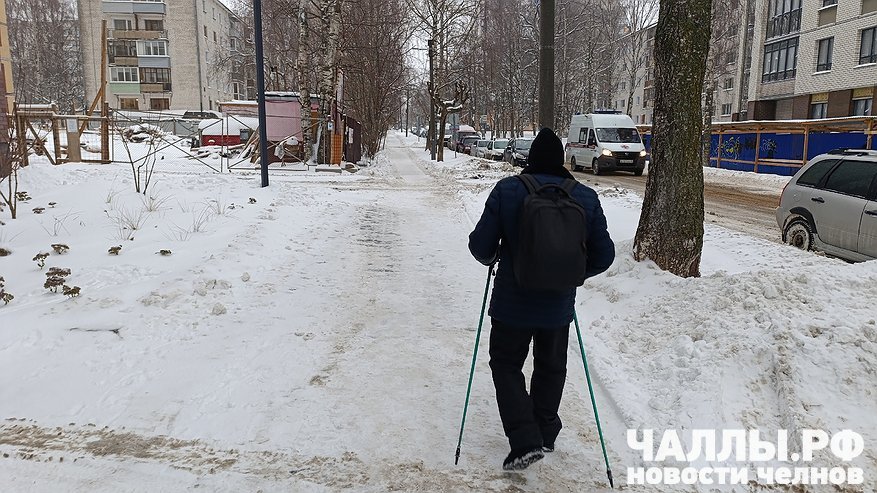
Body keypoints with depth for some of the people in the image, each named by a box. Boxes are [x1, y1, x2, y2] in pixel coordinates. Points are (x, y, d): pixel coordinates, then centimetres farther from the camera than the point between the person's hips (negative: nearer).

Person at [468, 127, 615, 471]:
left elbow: (481, 244, -11)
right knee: (551, 368, 22)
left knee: (506, 365, 13)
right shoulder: (586, 198, -3)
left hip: (512, 303, -3)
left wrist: (491, 259, 12)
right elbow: (604, 255, 1)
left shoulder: (507, 191, -12)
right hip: (559, 305, 3)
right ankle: (546, 433, 37)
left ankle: (525, 441, 4)